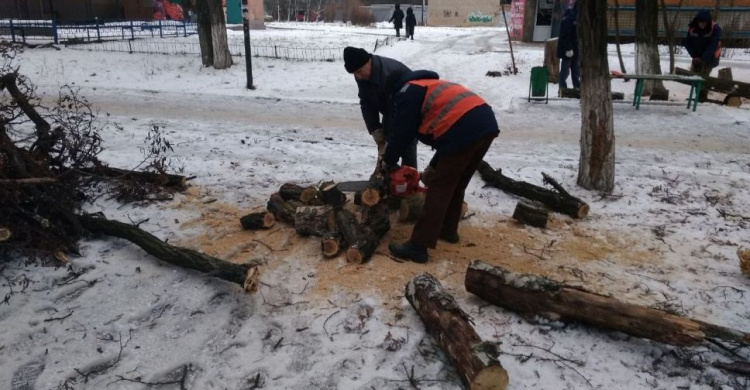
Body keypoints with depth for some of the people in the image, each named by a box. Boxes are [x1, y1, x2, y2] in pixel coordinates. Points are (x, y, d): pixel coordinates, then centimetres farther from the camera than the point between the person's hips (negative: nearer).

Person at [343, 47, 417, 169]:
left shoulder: (389, 73, -40)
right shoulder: (362, 75, -15)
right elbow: (366, 104, -9)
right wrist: (376, 132, -17)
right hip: (390, 111, 7)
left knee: (406, 149, -15)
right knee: (384, 149, 5)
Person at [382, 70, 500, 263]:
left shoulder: (407, 92, 10)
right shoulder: (431, 87, 35)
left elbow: (401, 132, 8)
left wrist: (388, 162, 23)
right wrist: (433, 167, 35)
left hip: (465, 132, -9)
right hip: (486, 123, 9)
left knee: (439, 189, -4)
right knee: (455, 185, 23)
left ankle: (418, 246, -2)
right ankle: (448, 230, 35)